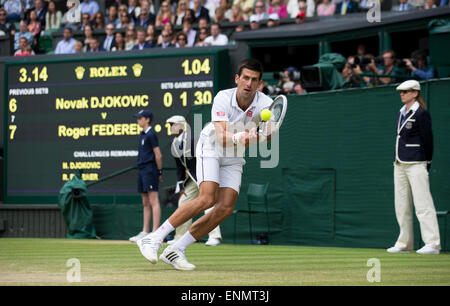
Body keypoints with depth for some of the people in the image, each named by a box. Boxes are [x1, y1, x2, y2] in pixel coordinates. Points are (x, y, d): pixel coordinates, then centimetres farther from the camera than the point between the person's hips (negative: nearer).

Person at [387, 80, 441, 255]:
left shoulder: (421, 113, -8)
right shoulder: (402, 113, 16)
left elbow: (428, 139, -8)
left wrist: (427, 163, -7)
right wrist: (397, 160, 14)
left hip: (416, 163, -9)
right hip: (400, 164, 9)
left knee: (422, 203, -13)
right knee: (401, 205, 10)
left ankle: (432, 244, -15)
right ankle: (404, 244, 16)